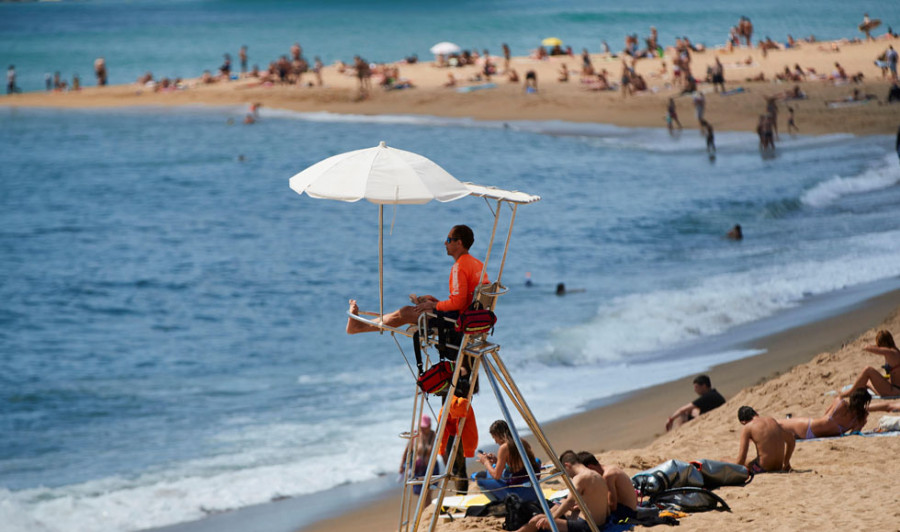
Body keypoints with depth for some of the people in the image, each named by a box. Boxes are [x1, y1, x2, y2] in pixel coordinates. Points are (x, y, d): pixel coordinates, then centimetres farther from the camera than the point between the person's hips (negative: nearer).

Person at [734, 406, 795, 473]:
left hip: (762, 469, -6)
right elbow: (791, 439, 25)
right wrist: (785, 463, 34)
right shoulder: (772, 420, 12)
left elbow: (741, 458, -11)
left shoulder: (747, 428, -5)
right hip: (779, 467, 6)